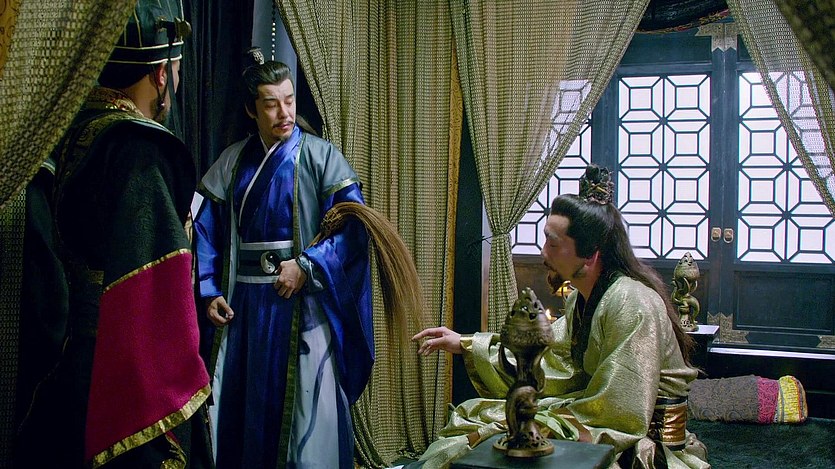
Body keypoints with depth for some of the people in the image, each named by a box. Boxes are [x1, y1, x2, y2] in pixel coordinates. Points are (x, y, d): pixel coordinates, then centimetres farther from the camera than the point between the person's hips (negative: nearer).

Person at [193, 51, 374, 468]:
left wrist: (307, 266, -17)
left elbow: (352, 226, -9)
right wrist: (210, 292, -1)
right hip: (243, 304, 4)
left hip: (301, 304, -3)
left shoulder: (320, 156, -2)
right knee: (241, 400, 9)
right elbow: (207, 230, 9)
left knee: (304, 406, 1)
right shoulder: (231, 162, 9)